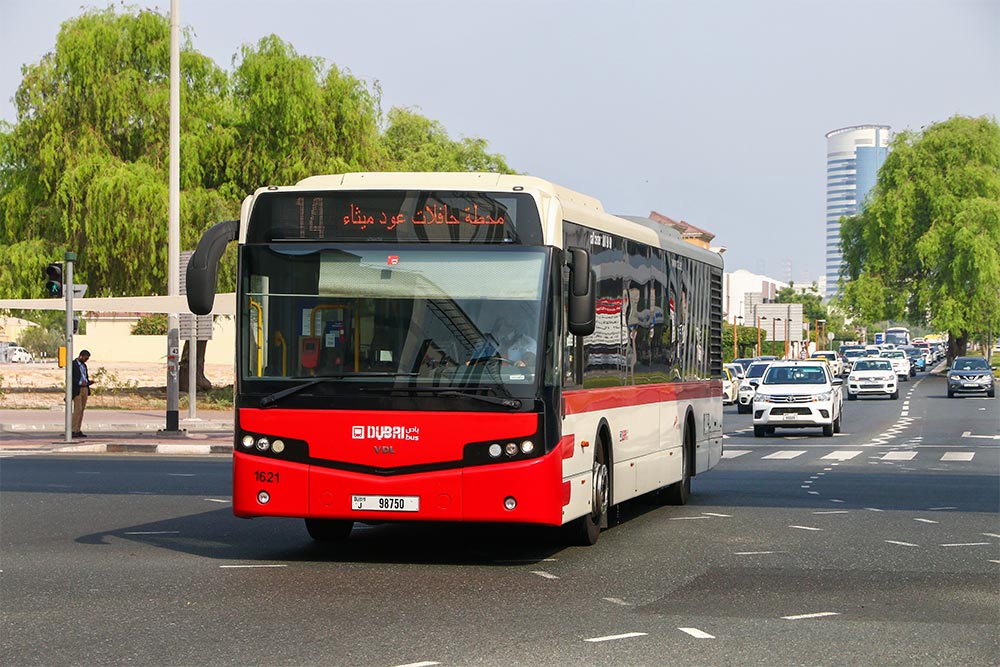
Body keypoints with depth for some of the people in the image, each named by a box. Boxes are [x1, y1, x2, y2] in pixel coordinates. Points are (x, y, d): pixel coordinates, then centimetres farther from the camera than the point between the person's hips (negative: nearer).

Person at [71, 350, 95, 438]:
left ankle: (78, 431, 6)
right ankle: (74, 431, -11)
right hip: (77, 390, -8)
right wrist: (80, 383, -23)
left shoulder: (84, 365, 18)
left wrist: (89, 382, 3)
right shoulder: (73, 364, -7)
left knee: (81, 410, 5)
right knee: (78, 410, -12)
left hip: (85, 389, 8)